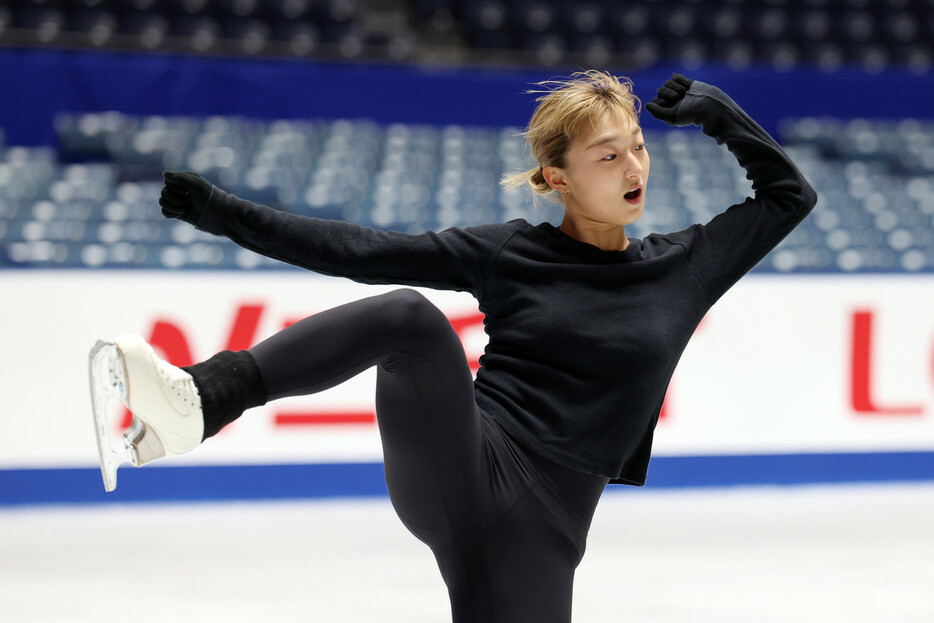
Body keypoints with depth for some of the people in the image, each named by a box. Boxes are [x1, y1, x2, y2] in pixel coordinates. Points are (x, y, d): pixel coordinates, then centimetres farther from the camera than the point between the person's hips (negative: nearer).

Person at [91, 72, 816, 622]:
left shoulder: (681, 268, 12)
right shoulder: (506, 254, 6)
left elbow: (791, 194, 21)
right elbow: (356, 250, 3)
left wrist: (721, 114, 6)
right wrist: (227, 213, -3)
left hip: (539, 525, 2)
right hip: (449, 477, -2)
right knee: (409, 316, -31)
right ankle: (196, 403, -43)